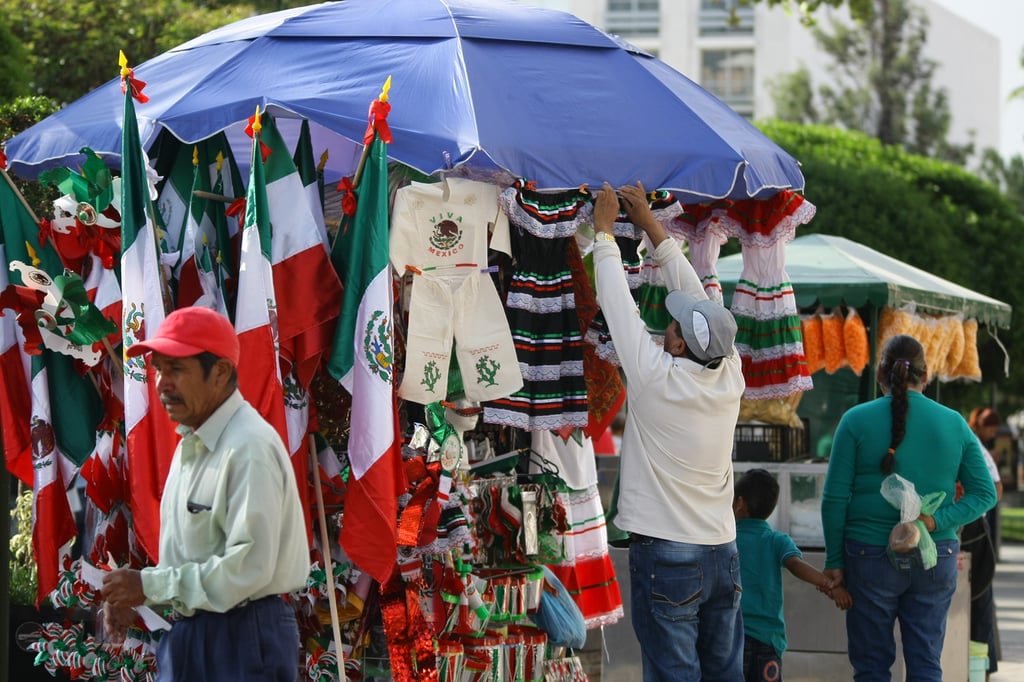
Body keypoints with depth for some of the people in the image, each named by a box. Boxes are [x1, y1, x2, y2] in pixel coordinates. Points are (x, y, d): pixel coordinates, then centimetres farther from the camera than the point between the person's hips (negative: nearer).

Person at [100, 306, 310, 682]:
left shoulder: (250, 449, -17)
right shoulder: (190, 445, 14)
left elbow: (249, 565, -24)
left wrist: (149, 586, -18)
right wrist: (132, 596, 4)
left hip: (243, 639, -9)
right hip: (188, 636, 10)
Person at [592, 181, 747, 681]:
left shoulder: (657, 377, -14)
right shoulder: (730, 377, 1)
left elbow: (617, 303, -5)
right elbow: (697, 296, 10)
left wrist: (605, 229, 8)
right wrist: (650, 225, 17)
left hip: (666, 555, -6)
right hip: (722, 552, 6)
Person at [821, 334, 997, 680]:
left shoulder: (857, 420, -5)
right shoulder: (954, 424, 5)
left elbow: (835, 498, -6)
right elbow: (985, 493, 3)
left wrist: (834, 560, 0)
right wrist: (938, 521, -6)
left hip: (871, 556, -2)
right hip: (937, 559, 3)